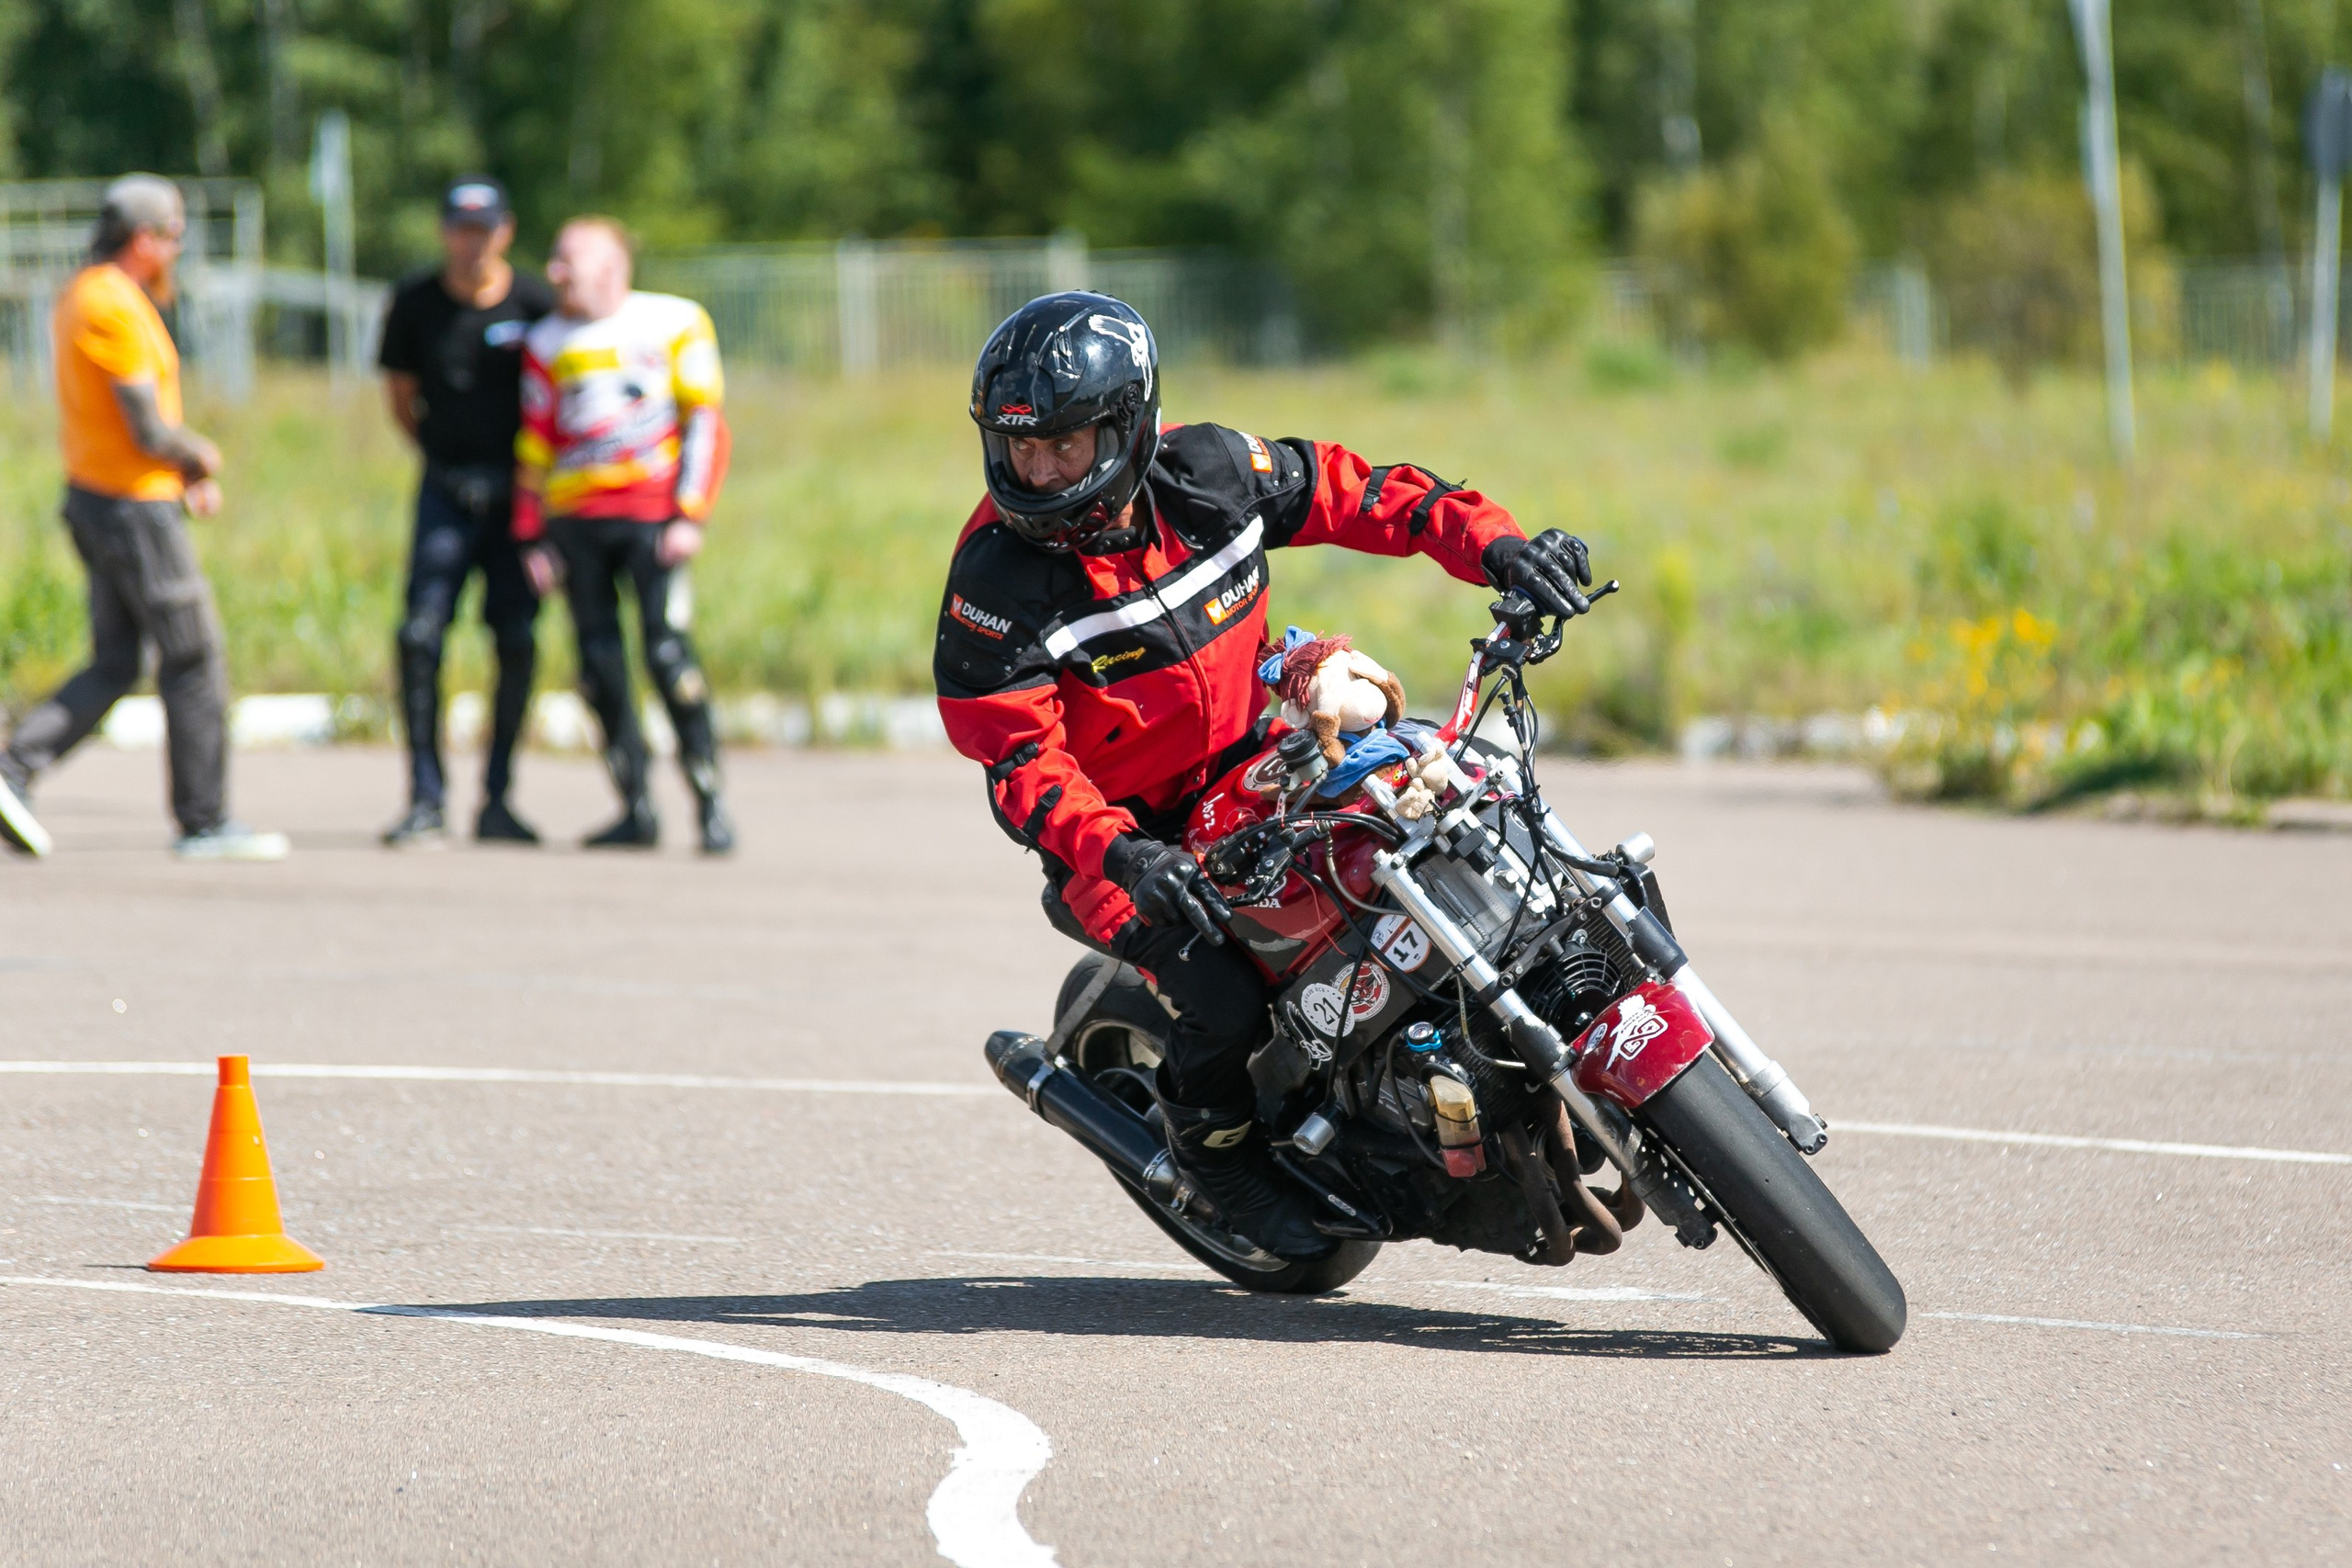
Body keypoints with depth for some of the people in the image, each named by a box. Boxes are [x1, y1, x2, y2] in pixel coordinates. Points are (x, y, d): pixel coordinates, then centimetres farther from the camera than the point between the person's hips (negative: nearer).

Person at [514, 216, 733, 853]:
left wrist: (689, 515, -8)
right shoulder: (548, 343, 13)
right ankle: (637, 812, 8)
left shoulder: (675, 324, 3)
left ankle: (711, 805, -7)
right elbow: (536, 444, 15)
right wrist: (532, 533, 9)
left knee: (668, 652, -14)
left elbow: (705, 422, 0)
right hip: (576, 520, 4)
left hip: (652, 514, -4)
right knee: (599, 662, 0)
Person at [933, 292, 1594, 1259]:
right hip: (1119, 821, -5)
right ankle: (1212, 1143, 9)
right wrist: (1117, 854, -39)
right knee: (1223, 1004, -24)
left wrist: (1493, 544, -14)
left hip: (1253, 759, 5)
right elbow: (1019, 760, -23)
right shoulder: (996, 580, -22)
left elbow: (1352, 492, 0)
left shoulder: (1205, 474, -11)